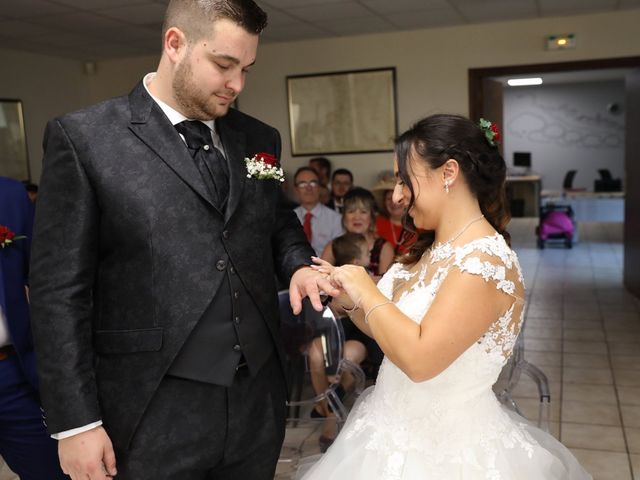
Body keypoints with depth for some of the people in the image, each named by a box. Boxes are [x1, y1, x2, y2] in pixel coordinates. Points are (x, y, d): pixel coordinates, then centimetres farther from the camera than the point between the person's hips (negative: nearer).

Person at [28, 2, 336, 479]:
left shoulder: (260, 138, 7)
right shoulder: (83, 137, -6)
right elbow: (60, 290, -8)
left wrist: (298, 264, -3)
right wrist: (76, 421, -10)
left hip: (257, 403, 4)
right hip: (155, 417, -4)